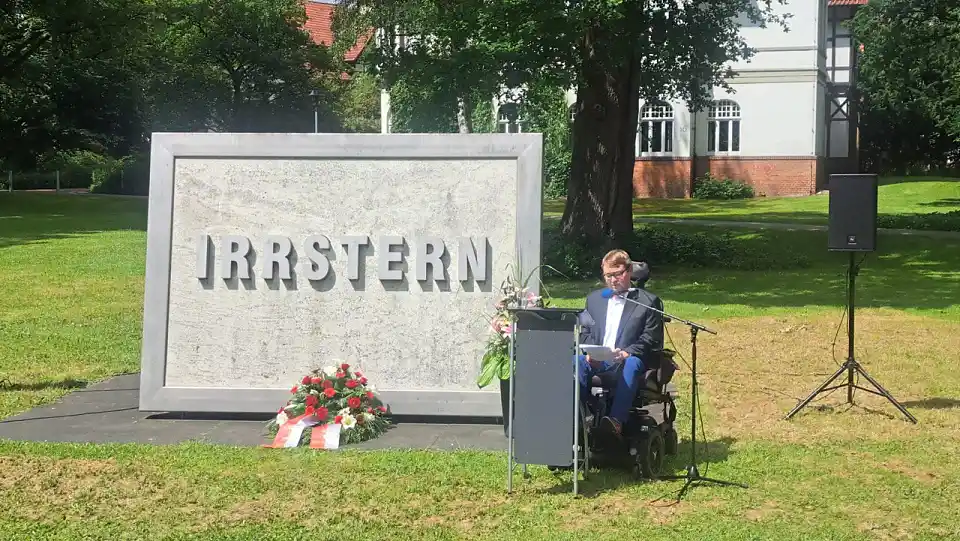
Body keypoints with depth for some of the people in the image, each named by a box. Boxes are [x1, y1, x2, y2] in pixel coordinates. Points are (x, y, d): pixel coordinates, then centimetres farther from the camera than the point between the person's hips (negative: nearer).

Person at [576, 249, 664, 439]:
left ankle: (616, 421, -54)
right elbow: (585, 332, 18)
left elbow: (652, 339, 0)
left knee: (632, 364, -39)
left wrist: (627, 353, -18)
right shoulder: (594, 298, 22)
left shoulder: (648, 301, 8)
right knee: (575, 362, -30)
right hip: (596, 360, 3)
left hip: (628, 360, -3)